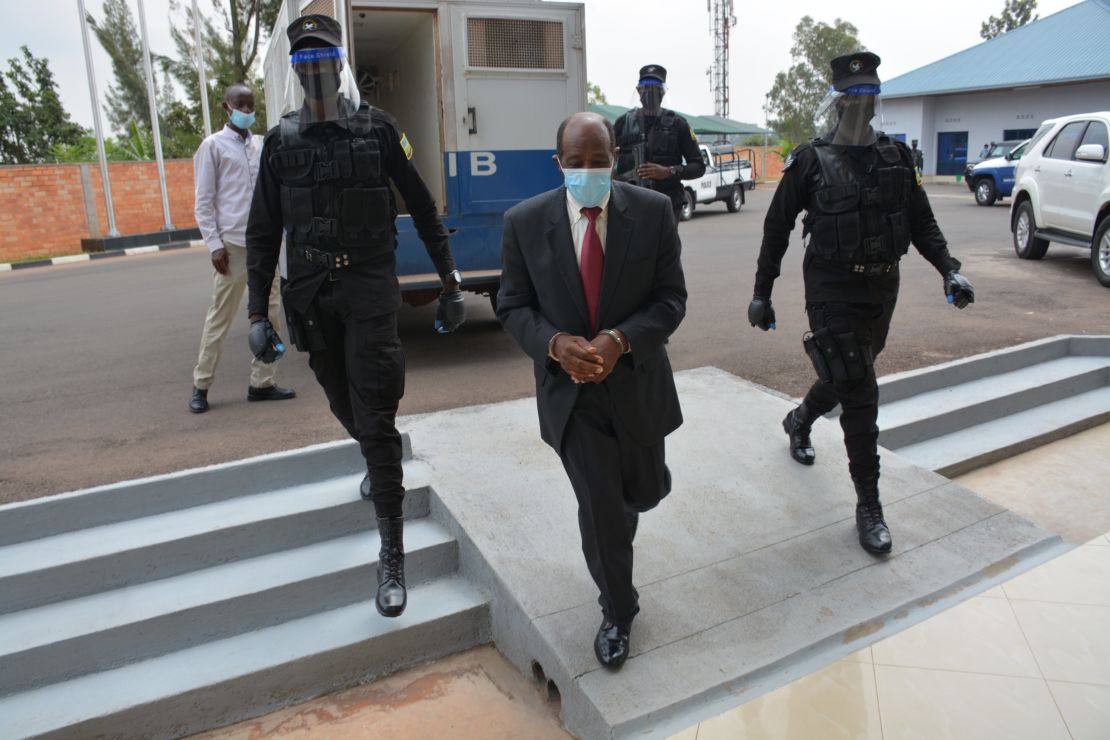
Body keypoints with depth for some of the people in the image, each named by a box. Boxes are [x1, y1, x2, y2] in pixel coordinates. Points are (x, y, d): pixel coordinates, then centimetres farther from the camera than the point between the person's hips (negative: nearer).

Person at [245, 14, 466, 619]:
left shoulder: (377, 130, -1)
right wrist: (257, 311, 4)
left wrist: (450, 281, 3)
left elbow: (421, 208, 4)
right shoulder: (282, 140, 6)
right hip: (308, 295, 4)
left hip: (368, 290, -3)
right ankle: (378, 466, 50)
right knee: (346, 406, 16)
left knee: (376, 421, -7)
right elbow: (263, 232, 8)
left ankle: (392, 559, -1)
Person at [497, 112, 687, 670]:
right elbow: (513, 307, -2)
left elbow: (671, 299, -6)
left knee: (644, 490, 18)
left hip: (636, 383, 2)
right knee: (599, 507, 2)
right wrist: (555, 344, -21)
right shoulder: (524, 222, -8)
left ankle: (616, 517, 59)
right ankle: (617, 612, 27)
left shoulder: (653, 211, -8)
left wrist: (620, 339, -23)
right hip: (569, 388, -1)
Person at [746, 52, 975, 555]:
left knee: (849, 379, 19)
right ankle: (868, 505, 4)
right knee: (860, 395, -8)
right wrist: (762, 294, -2)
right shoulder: (811, 161, -6)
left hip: (882, 287, 5)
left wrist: (949, 269, -5)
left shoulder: (895, 156, 7)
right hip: (833, 290, -5)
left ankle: (798, 421, 51)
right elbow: (776, 230, -2)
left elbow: (921, 222, 10)